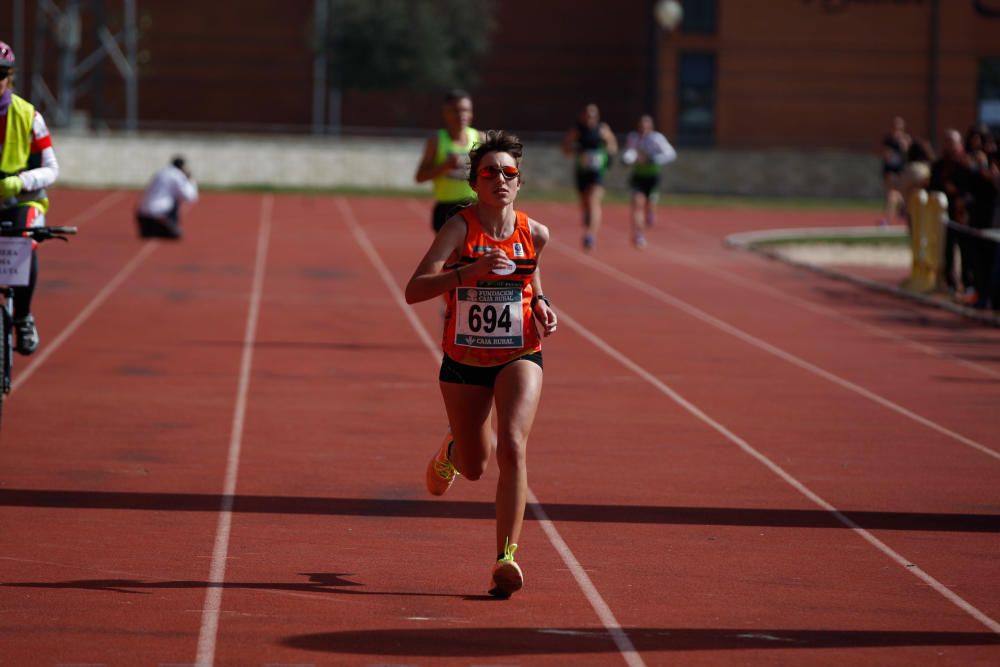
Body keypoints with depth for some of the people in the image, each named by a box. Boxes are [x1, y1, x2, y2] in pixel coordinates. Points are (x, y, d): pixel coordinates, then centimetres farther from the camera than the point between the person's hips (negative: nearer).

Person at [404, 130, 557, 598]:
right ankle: (453, 448, 52)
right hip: (464, 361, 0)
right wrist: (469, 271, -39)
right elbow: (414, 290, -25)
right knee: (475, 467, 13)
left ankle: (506, 557, -22)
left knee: (512, 446, -23)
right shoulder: (460, 228, -15)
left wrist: (541, 306, 0)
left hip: (519, 357, 0)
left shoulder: (535, 234, -4)